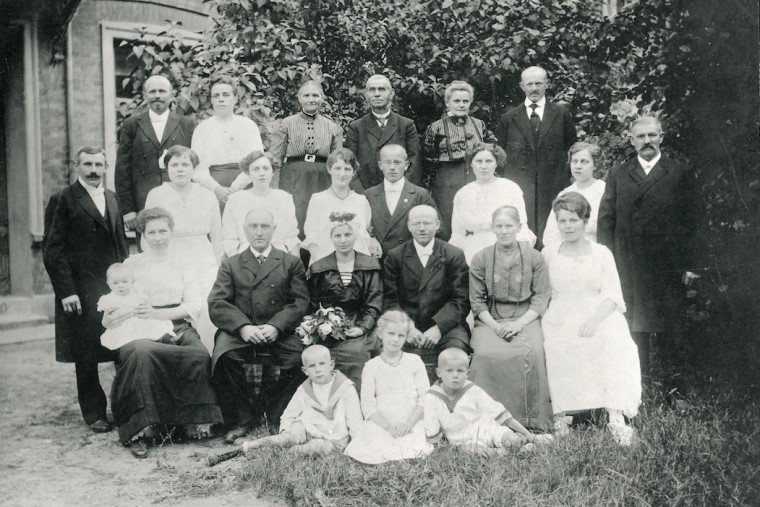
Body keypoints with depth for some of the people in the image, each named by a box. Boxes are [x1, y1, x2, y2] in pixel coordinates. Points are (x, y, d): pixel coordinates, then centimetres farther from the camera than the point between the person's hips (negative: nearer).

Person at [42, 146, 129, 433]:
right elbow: (52, 251, -6)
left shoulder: (112, 199, 15)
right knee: (86, 356, 3)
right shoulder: (63, 201, -2)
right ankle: (93, 413, 16)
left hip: (115, 286, 5)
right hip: (81, 290, -4)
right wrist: (66, 291, -13)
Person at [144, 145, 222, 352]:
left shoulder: (207, 196, 8)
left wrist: (220, 272, 9)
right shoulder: (155, 195, 4)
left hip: (205, 268, 1)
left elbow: (217, 239, 12)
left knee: (207, 326, -11)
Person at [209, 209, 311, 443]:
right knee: (223, 358, -31)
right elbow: (217, 303, 4)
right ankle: (242, 420, -10)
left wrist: (276, 326, -15)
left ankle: (278, 417, -6)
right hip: (239, 330, 1)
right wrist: (243, 326, -15)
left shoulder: (291, 263, 16)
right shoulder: (230, 264, 18)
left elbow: (300, 302, 3)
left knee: (301, 358, -29)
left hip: (279, 331, 0)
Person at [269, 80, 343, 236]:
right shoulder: (287, 124, 7)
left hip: (322, 182, 2)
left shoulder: (333, 128, 12)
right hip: (293, 181, -1)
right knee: (294, 223, -6)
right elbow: (275, 158, 5)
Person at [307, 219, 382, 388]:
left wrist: (363, 327, -9)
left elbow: (374, 303, 3)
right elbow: (312, 305, 10)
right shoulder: (318, 269, 8)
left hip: (358, 337, 0)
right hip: (327, 339, 1)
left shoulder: (370, 266, 6)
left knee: (358, 386, -10)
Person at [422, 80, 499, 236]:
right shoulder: (436, 128, 0)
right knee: (449, 226, -2)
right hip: (447, 186, -3)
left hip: (477, 181, 3)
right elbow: (428, 161, 2)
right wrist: (429, 185, 2)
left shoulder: (479, 125, 9)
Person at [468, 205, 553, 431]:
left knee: (531, 353, -30)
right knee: (486, 353, -30)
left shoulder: (534, 257, 5)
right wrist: (494, 325, -9)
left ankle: (530, 420, -16)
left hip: (525, 318, 0)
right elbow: (477, 301, 5)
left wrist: (519, 323, -10)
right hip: (490, 319, 0)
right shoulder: (480, 259, 6)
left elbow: (541, 298, 4)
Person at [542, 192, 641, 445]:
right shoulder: (548, 254, 15)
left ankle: (616, 418, -36)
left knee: (612, 340, -32)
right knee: (560, 345, -33)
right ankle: (560, 416, -30)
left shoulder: (602, 253, 11)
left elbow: (612, 295, 2)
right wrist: (546, 318, -8)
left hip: (598, 318, 0)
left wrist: (594, 320, -17)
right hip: (560, 320, 0)